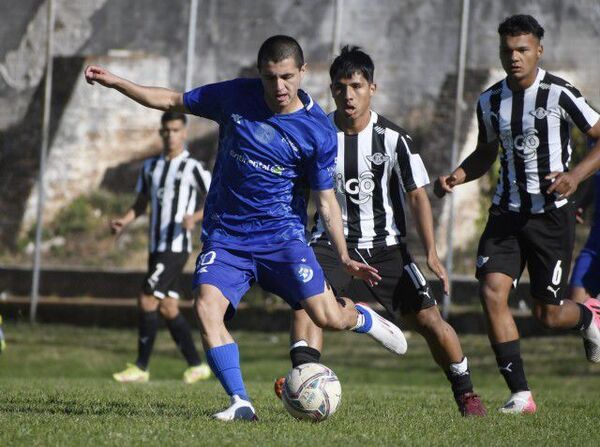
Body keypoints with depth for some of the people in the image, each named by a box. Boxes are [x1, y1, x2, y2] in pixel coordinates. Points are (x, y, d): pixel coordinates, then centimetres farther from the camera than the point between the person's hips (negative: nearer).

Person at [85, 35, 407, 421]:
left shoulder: (318, 130, -8)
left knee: (328, 317, -14)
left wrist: (345, 257, -7)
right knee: (207, 307, -23)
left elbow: (326, 199, -1)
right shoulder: (234, 96, -3)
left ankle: (365, 319, 24)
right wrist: (115, 82, 4)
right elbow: (174, 102, 10)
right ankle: (241, 403, -17)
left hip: (282, 234, -2)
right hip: (226, 237, 2)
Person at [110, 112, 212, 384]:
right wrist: (124, 222, 2)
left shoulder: (192, 168, -6)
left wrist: (195, 217, -23)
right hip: (156, 247, 7)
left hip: (176, 247, -7)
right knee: (168, 308, 7)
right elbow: (141, 204, 21)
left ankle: (141, 367, -6)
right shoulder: (150, 167, 14)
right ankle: (196, 366, 15)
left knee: (147, 301, -12)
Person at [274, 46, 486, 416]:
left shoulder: (392, 138, -10)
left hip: (385, 243, -1)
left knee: (429, 319, -4)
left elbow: (417, 195, -6)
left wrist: (432, 254, -15)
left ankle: (465, 392, 17)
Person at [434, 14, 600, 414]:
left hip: (552, 214, -4)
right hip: (507, 212, 4)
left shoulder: (560, 94, -11)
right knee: (492, 291, -16)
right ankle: (521, 395, -11)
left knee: (548, 314, 0)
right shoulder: (490, 101, 4)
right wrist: (457, 177, 1)